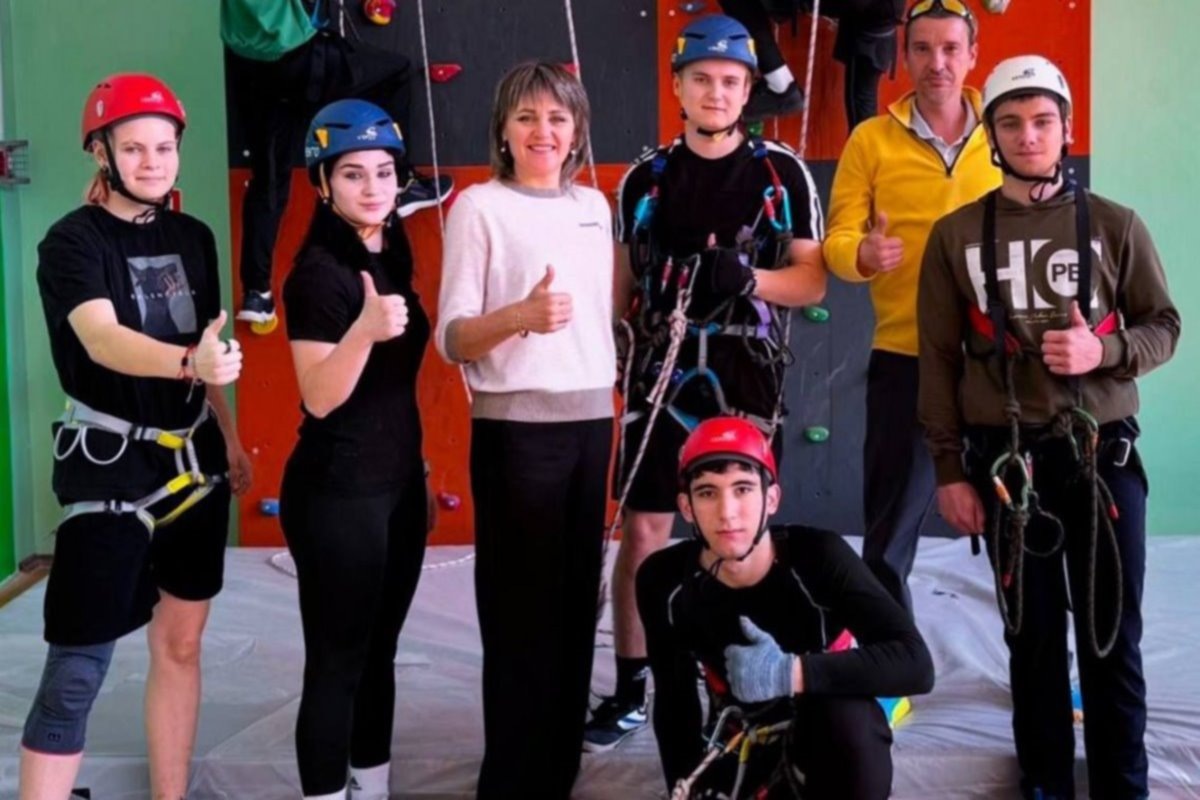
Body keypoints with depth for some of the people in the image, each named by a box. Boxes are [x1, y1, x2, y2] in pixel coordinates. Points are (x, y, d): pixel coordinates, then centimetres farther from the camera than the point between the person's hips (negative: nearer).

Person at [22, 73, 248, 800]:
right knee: (79, 666, -7)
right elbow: (102, 340, -29)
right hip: (110, 467, -6)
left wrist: (231, 440, 16)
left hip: (194, 462, 6)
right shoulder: (72, 241, -11)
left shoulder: (194, 238, 7)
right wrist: (188, 361, -46)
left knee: (180, 643, 11)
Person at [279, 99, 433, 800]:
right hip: (337, 493, -8)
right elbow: (319, 397, -21)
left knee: (379, 649, 15)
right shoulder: (319, 270, -15)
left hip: (399, 481, 8)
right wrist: (365, 329, -37)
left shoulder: (391, 257, 9)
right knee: (337, 660, -2)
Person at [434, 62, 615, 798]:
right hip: (516, 428, -5)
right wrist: (520, 315, -28)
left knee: (577, 602, 9)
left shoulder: (594, 205, 12)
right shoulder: (480, 206, -5)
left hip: (592, 421, 6)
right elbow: (452, 339, -12)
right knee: (523, 609, -1)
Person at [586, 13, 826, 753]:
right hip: (661, 373, 2)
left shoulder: (782, 173, 2)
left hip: (746, 378, -1)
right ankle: (630, 691, 16)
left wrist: (748, 279, -17)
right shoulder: (646, 177, 8)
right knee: (643, 531, 3)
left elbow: (813, 279, -1)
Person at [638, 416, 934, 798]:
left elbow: (915, 664, -33)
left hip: (833, 738, -4)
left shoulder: (818, 556, -24)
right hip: (744, 750, 5)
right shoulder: (664, 580, -17)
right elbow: (674, 701, -3)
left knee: (847, 714, -37)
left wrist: (792, 673, -42)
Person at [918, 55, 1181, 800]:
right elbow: (939, 358, 3)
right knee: (1033, 633, 10)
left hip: (1103, 455, 0)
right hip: (1006, 462, 0)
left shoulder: (1116, 225, 3)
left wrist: (1105, 351, -15)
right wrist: (951, 468, -1)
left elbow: (1165, 326, 7)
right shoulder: (956, 235, 3)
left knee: (1111, 636, 5)